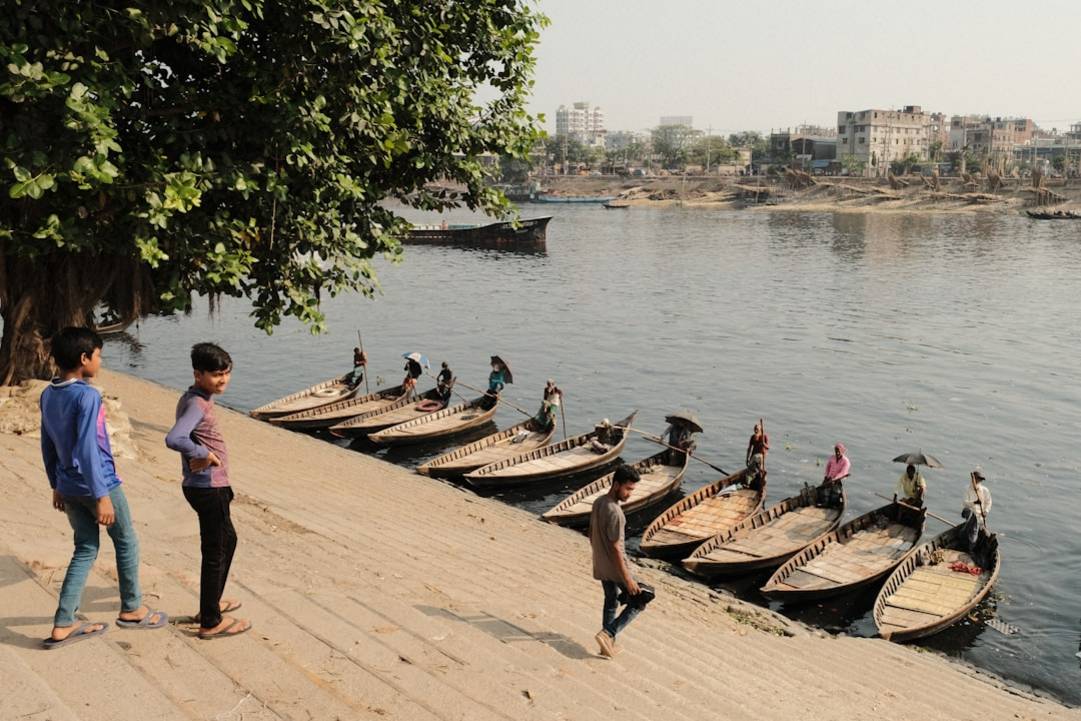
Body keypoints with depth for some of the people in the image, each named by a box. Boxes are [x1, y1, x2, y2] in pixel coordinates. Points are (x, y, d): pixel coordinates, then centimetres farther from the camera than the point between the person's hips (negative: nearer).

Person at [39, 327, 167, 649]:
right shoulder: (87, 396, -20)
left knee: (85, 550, 15)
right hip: (97, 484, -7)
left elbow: (48, 446, 12)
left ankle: (63, 625, 12)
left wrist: (57, 485, 22)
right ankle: (131, 609, 25)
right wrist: (102, 496, -20)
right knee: (126, 542, 12)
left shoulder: (48, 395, 5)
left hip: (68, 487, 8)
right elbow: (88, 449, -23)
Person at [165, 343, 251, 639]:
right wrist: (204, 454, -25)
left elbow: (187, 436, 19)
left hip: (204, 486, 10)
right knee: (215, 552, 0)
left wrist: (200, 456, 2)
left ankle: (212, 603, 37)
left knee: (227, 539, 25)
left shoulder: (193, 399, 9)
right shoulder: (198, 404, -22)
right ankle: (211, 622, 10)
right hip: (209, 488, -10)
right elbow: (173, 439, -37)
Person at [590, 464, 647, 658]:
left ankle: (608, 645, 28)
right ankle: (607, 633, -1)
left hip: (600, 567, 8)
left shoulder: (597, 503, 0)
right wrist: (628, 579, -20)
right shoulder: (614, 513, -27)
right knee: (637, 603, 7)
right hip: (615, 568, -8)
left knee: (611, 602, 22)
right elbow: (615, 548, -25)